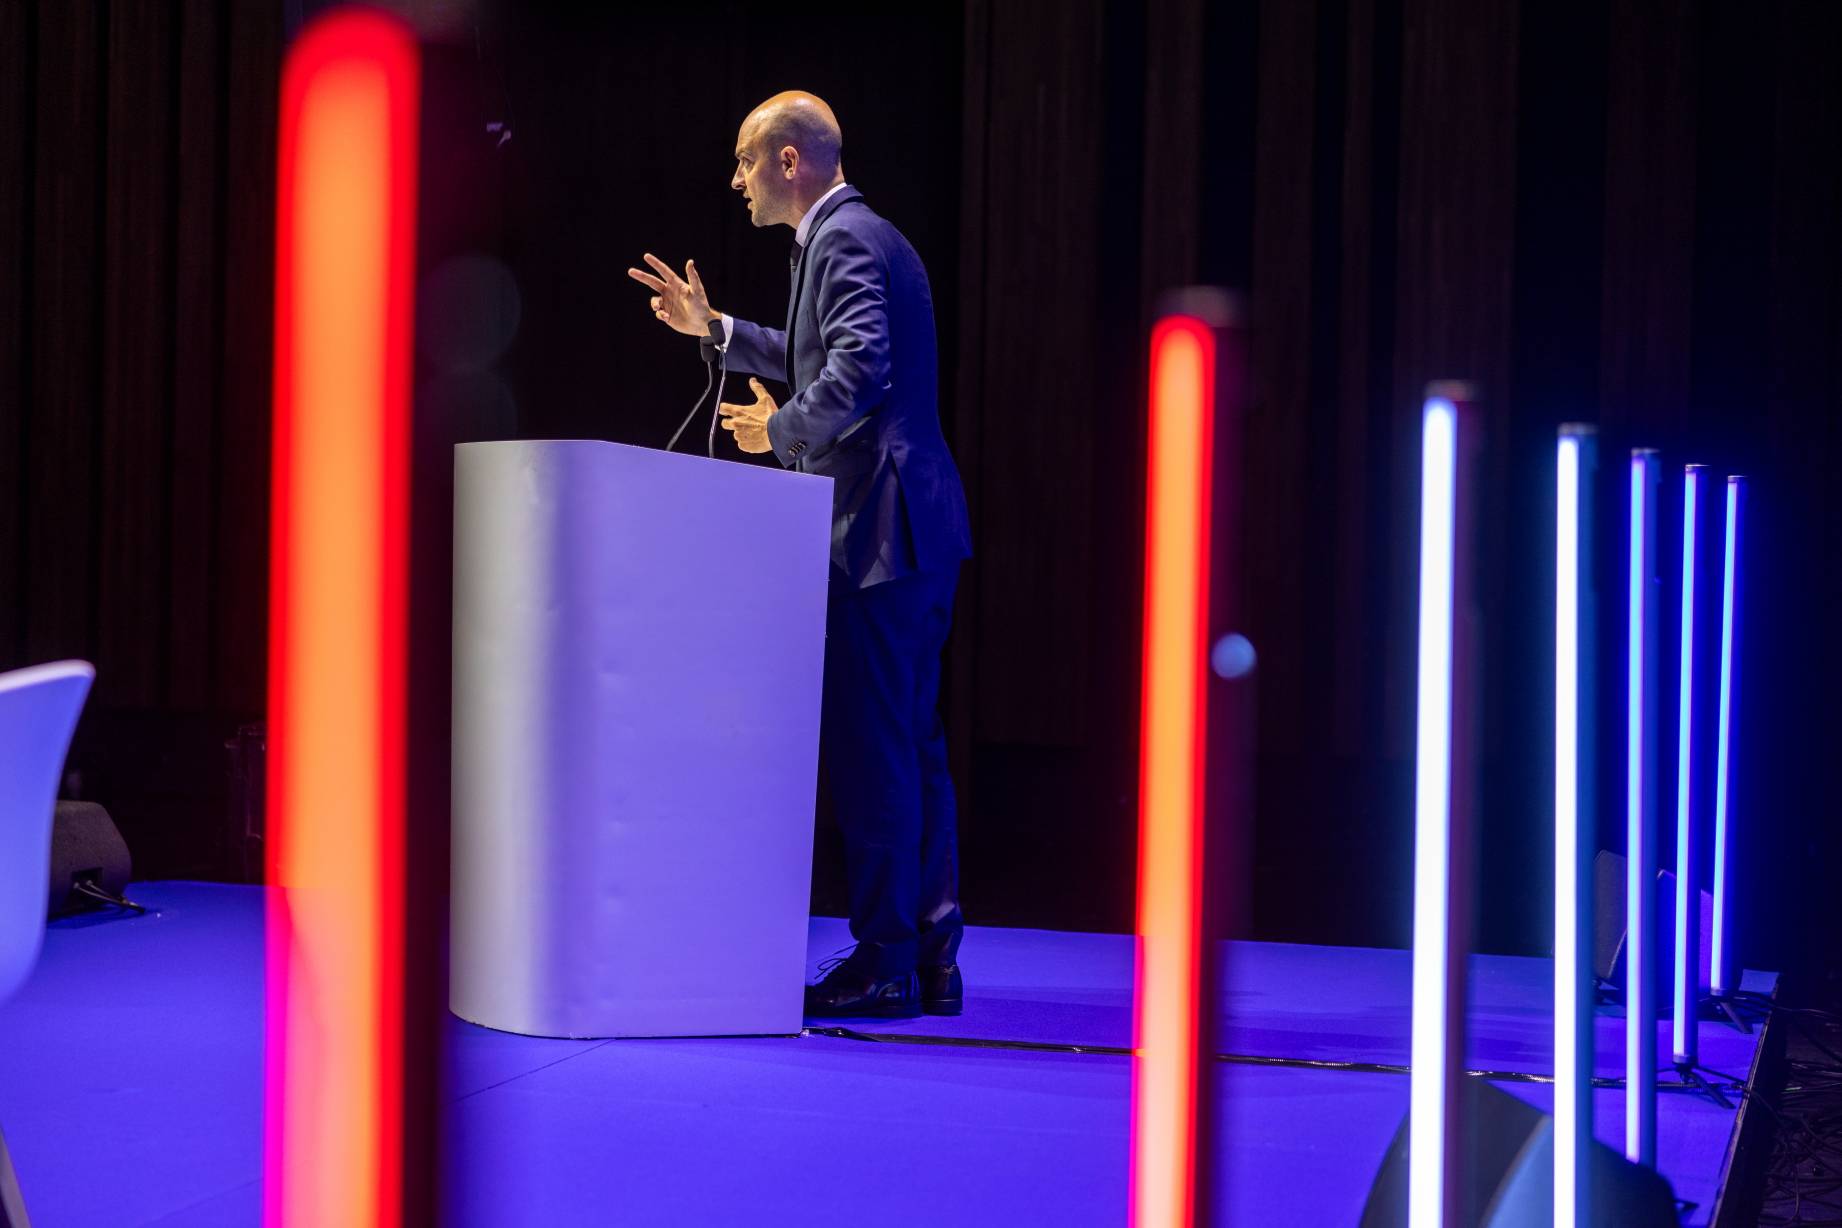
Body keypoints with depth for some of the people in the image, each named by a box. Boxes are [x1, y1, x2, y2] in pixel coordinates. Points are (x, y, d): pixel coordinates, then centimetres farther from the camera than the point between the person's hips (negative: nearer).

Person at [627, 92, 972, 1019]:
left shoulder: (844, 242, -12)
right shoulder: (858, 237, 21)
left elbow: (859, 368, -26)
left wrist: (781, 431, -12)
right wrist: (715, 331, 30)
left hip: (876, 527, -11)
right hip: (914, 528, 11)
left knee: (871, 745, -6)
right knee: (912, 743, 12)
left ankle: (884, 961, -1)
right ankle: (932, 958, 16)